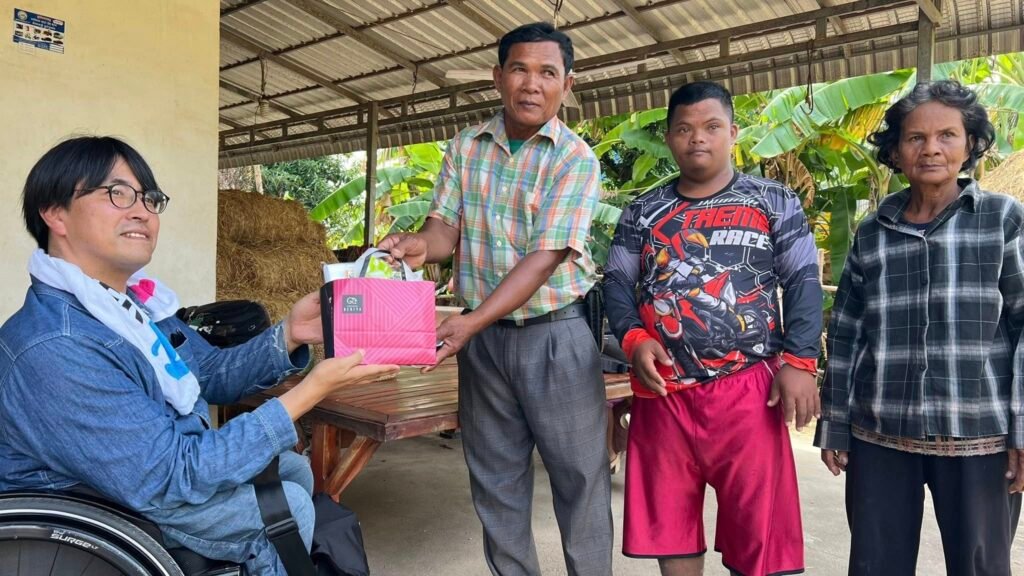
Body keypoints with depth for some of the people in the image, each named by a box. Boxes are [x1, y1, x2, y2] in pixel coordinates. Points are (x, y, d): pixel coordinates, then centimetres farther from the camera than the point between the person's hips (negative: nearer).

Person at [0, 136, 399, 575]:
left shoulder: (133, 300, -1)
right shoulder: (52, 350, -33)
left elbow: (213, 374, 7)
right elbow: (172, 479, -34)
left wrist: (288, 336, -13)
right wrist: (312, 390, -33)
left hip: (158, 466, 9)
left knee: (294, 467, 16)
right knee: (288, 505, -10)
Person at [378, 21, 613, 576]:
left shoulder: (576, 158, -9)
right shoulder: (465, 147, 5)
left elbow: (545, 256, -17)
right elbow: (448, 224, 1)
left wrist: (472, 321, -26)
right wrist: (422, 243, -24)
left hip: (556, 334, -3)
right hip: (483, 334, 4)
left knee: (578, 474, 5)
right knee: (494, 477, 13)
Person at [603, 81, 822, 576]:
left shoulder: (774, 203, 6)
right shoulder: (642, 212, 11)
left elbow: (803, 282, 1)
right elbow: (617, 283, 7)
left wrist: (799, 362, -10)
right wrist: (634, 339, -11)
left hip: (748, 389, -2)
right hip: (663, 391, 2)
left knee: (756, 526, 6)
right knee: (669, 523, 13)